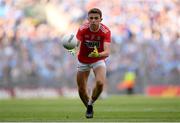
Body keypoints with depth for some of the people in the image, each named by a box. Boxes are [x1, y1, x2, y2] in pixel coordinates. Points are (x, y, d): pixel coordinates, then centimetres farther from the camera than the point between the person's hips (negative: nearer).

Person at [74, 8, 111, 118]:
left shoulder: (105, 31, -24)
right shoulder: (82, 29, -21)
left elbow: (107, 52, -33)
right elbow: (77, 44, -28)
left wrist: (98, 54, -55)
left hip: (98, 60, -1)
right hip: (83, 61, 1)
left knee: (100, 83, -25)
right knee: (81, 89, 2)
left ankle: (90, 104, 3)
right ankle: (89, 109, 31)